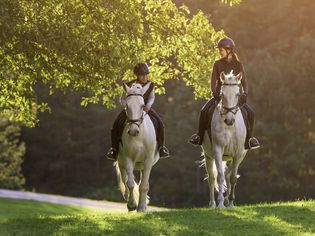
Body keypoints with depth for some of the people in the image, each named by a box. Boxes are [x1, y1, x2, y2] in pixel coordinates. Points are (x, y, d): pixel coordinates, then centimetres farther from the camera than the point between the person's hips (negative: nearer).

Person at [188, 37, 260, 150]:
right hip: (220, 95, 0)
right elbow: (213, 81, -3)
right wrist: (215, 93, -22)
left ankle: (249, 138, -2)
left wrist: (245, 94, -20)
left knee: (250, 112, -19)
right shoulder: (217, 64, 2)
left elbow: (244, 82, -2)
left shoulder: (238, 64, 1)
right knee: (205, 110, -24)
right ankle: (199, 136, -8)